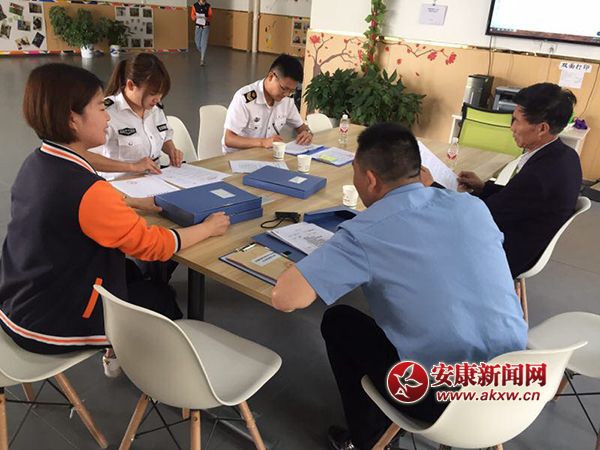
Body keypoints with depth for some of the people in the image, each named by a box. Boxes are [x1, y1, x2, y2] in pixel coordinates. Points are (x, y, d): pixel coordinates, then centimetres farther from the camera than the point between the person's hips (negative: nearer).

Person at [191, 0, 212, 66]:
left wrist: (207, 18, -22)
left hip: (206, 27, -2)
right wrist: (195, 17, -20)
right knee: (198, 44, 5)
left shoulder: (208, 6, -7)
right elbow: (192, 16, 3)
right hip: (198, 27, 2)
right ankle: (203, 55, 33)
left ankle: (202, 59, -8)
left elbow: (210, 16, 0)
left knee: (204, 43, -10)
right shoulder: (194, 6, -3)